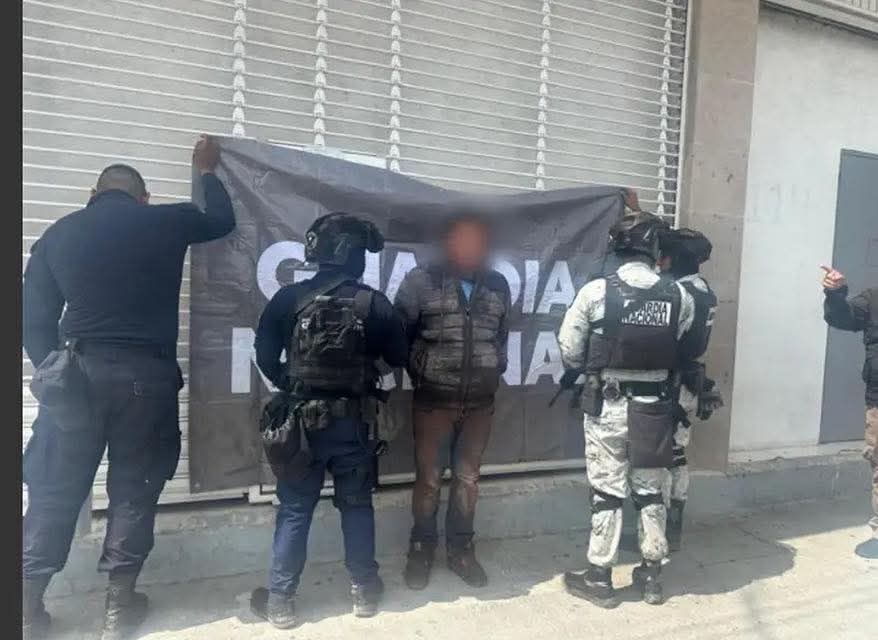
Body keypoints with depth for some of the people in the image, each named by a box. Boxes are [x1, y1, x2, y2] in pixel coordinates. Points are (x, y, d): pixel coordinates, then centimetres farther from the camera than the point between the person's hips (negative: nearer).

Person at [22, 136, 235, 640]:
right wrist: (207, 171, 37)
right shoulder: (166, 222, 3)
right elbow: (223, 220, 24)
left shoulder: (60, 233, 9)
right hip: (147, 376, -1)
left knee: (55, 490, 11)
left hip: (77, 373, 2)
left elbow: (34, 318, 9)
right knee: (134, 489, 9)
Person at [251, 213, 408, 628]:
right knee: (357, 505, 15)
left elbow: (265, 356, 2)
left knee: (295, 510, 12)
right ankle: (364, 591, 26)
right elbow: (399, 356, 0)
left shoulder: (289, 299, -5)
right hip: (353, 422, 0)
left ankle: (280, 601, 20)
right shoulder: (374, 303, -8)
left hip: (302, 419, 1)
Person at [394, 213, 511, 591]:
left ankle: (460, 549, 31)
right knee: (428, 478, 9)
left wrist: (495, 371, 8)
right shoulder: (421, 281, -7)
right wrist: (419, 373, -1)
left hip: (480, 402, 3)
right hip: (433, 400, -3)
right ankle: (421, 548, 29)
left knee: (468, 478, 14)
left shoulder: (499, 286, 5)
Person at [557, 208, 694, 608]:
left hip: (607, 404, -2)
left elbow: (569, 349, -7)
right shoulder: (678, 296, -4)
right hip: (654, 404, 3)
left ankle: (599, 578, 20)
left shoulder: (597, 291, -12)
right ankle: (651, 576, 29)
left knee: (607, 491, 8)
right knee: (650, 490, 16)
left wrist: (580, 371, 13)